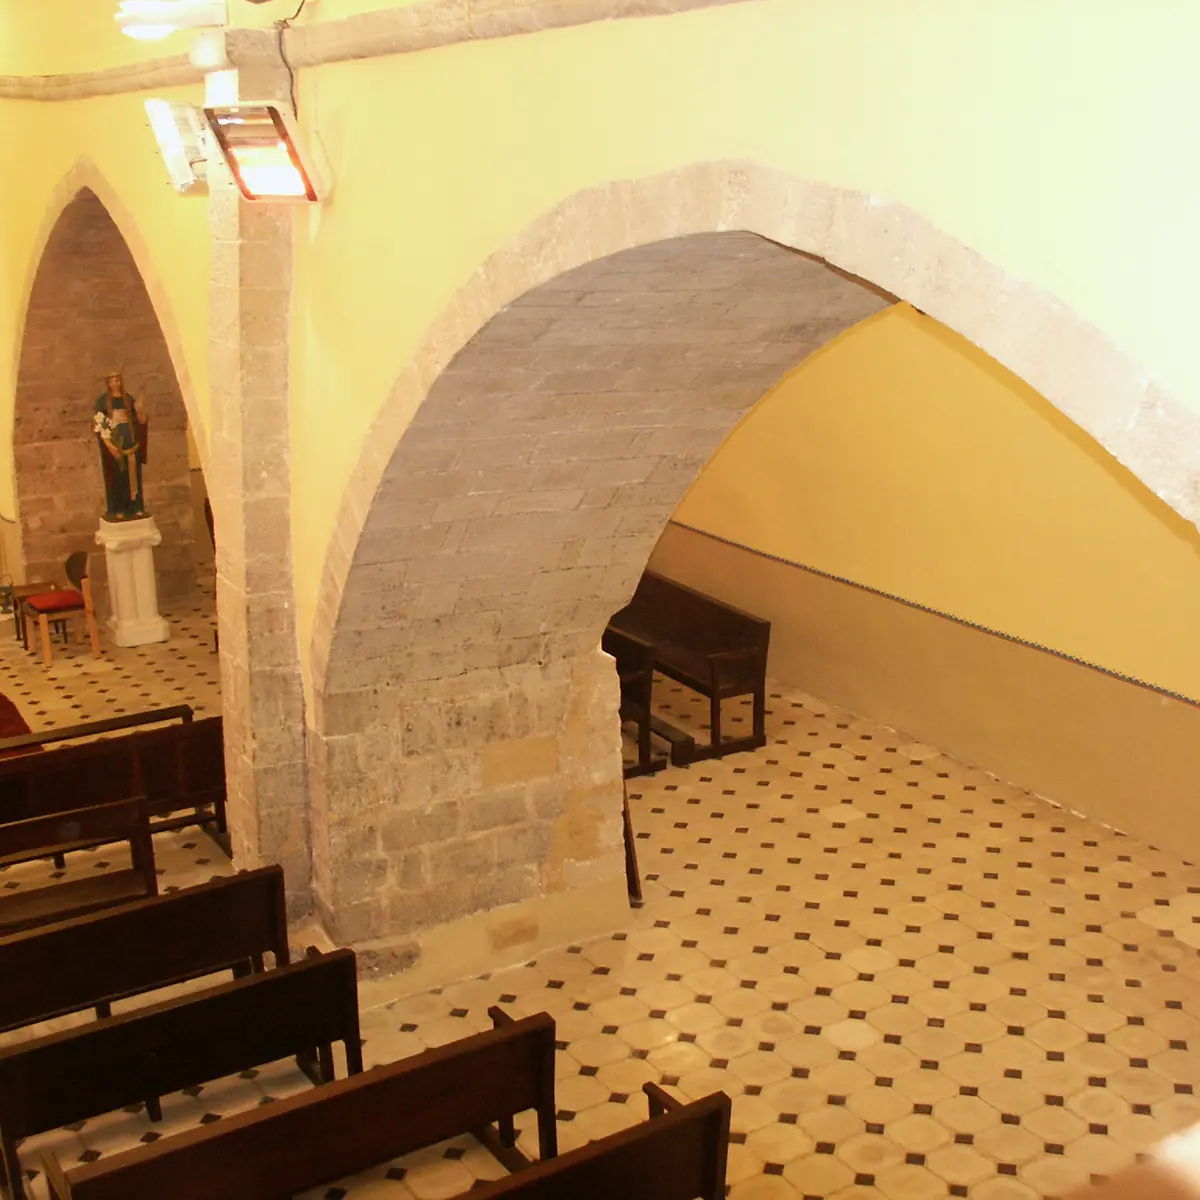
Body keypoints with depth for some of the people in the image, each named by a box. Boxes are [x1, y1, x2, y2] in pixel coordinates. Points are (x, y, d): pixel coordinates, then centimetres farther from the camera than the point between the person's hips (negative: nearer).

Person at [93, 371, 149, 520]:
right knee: (117, 476, -2)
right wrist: (109, 445, -18)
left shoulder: (128, 399, 9)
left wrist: (139, 410, -16)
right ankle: (117, 509, 2)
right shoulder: (102, 401, -2)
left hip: (130, 442, 3)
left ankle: (135, 507, 10)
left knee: (133, 475, 4)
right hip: (113, 443, -3)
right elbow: (98, 425, -8)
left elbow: (142, 421, 7)